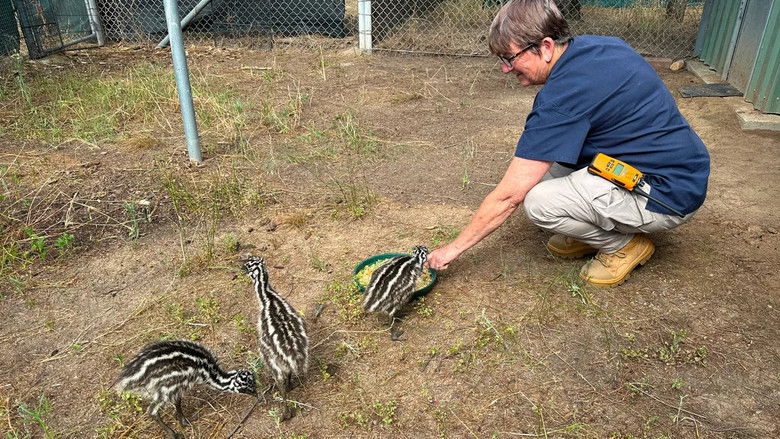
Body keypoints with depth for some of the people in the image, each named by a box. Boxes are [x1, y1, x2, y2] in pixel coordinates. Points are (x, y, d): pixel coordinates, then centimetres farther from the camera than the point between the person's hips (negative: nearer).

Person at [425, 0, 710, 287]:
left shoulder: (562, 96, -26)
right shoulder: (596, 44, 1)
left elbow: (509, 195, -23)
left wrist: (455, 248, -11)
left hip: (671, 195, -9)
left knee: (539, 203, -25)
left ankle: (624, 244, 0)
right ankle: (597, 226, 13)